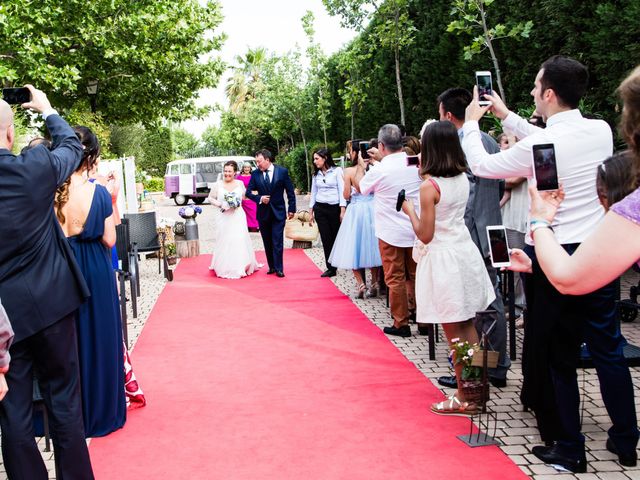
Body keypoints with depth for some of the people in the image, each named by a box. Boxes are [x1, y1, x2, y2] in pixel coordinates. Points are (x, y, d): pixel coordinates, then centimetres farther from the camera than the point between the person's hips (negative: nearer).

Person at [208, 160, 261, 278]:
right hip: (225, 217, -1)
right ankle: (225, 269, 6)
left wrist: (237, 203, 0)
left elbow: (244, 196, 19)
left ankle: (241, 267, 10)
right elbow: (211, 198, 6)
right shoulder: (218, 185, 0)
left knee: (240, 241, 0)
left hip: (238, 217, 1)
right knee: (225, 242, -2)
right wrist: (221, 204, -8)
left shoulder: (240, 183, 5)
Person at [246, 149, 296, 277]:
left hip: (278, 212, -2)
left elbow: (290, 191, 0)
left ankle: (278, 268, 2)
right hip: (263, 213, 3)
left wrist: (291, 209, 0)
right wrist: (259, 198, -14)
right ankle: (271, 267, 18)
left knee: (277, 242, -4)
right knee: (267, 242, 9)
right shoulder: (255, 174, -1)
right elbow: (249, 192, 4)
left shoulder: (282, 171, -5)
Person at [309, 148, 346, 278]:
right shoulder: (316, 174, 12)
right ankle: (331, 268, 4)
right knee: (326, 239, 1)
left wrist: (343, 211, -14)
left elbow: (342, 191, -8)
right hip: (320, 209, 4)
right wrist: (311, 212, 14)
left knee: (337, 238, -2)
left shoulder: (337, 171, -3)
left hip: (335, 208, -4)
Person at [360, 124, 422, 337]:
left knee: (395, 279, 5)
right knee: (415, 275, 16)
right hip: (416, 229, 4)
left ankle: (401, 324, 10)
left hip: (390, 232, -4)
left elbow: (362, 188, 4)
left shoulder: (378, 170, -17)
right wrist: (378, 162, 22)